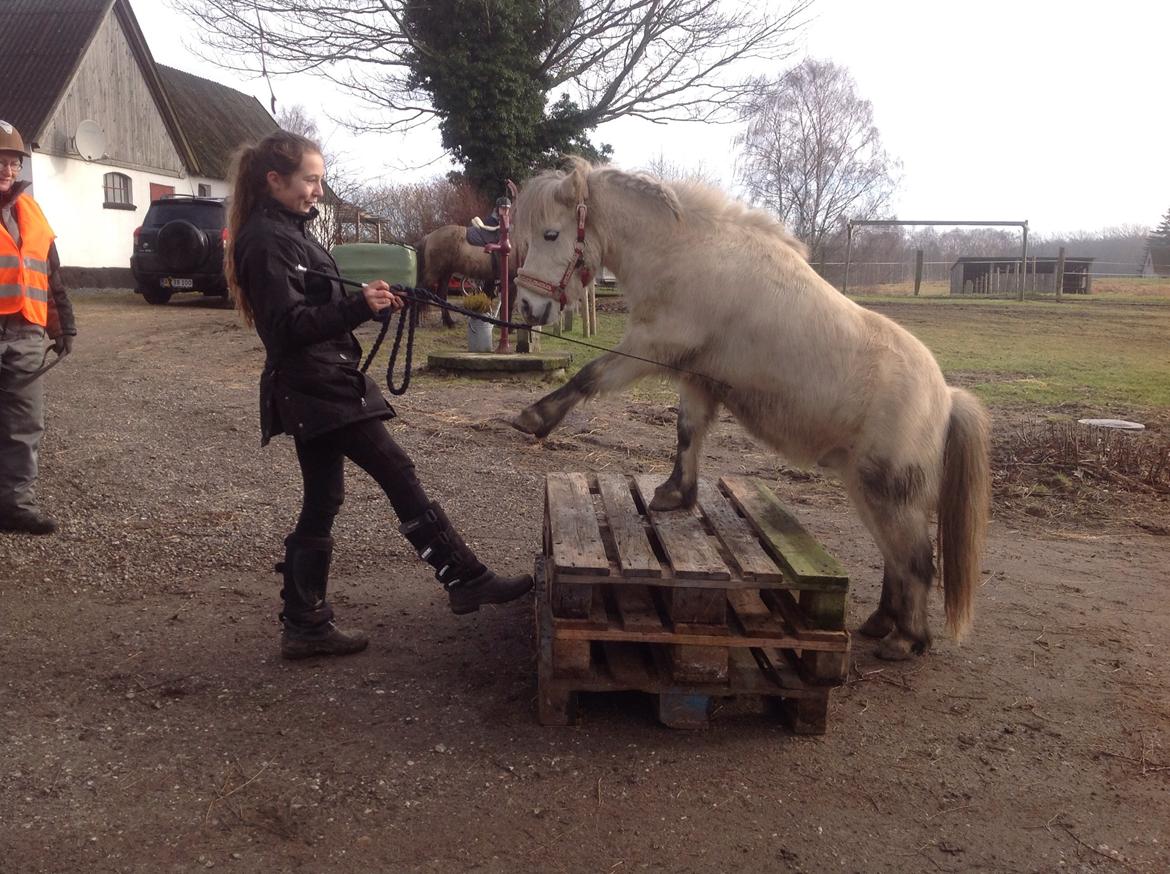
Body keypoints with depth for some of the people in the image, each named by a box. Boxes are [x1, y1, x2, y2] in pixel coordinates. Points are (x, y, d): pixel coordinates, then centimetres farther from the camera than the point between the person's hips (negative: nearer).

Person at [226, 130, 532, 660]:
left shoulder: (286, 231, 17)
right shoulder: (267, 240, -13)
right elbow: (290, 326, -21)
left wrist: (368, 302, 7)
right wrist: (360, 307, -29)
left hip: (318, 388, 10)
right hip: (318, 390, -10)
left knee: (321, 503, 12)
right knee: (400, 478, -5)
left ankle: (304, 626, 19)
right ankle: (465, 580, 3)